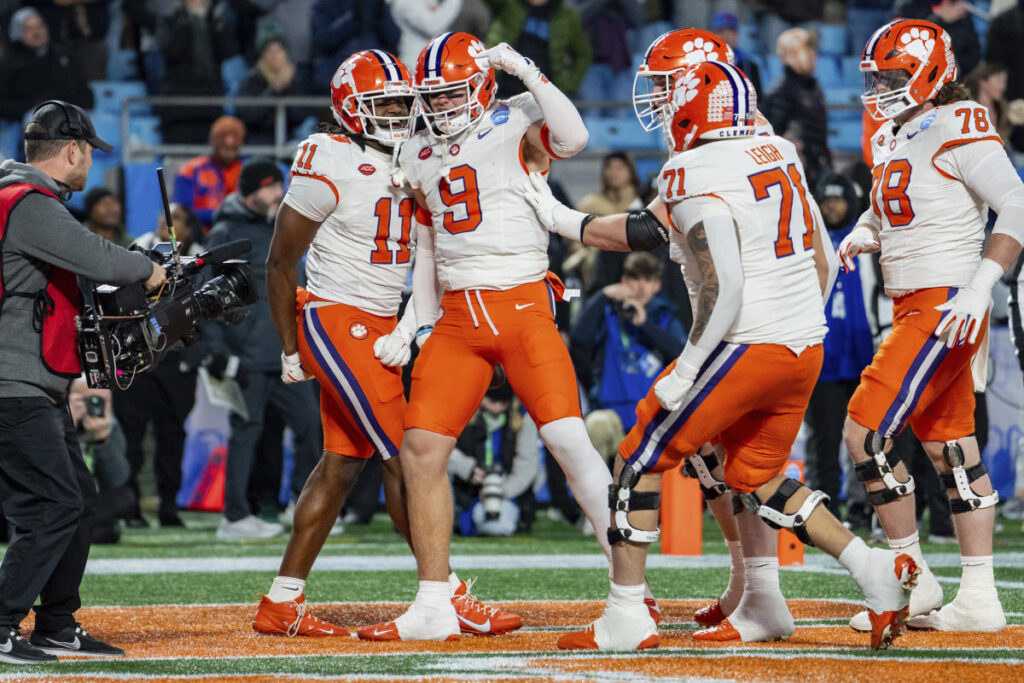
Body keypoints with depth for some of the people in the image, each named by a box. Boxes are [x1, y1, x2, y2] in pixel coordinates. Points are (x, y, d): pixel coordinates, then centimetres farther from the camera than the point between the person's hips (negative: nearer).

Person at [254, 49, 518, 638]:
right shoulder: (332, 165, -14)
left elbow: (427, 264, 15)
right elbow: (280, 264, -8)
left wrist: (406, 330, 1)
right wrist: (291, 351, -5)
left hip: (379, 327, 8)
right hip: (337, 320, -8)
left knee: (343, 463, 9)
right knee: (404, 459, -9)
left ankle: (283, 604, 14)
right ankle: (450, 595, -6)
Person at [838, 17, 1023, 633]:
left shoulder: (959, 129, -13)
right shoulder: (890, 140, 15)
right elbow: (881, 215, 29)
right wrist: (860, 238, 5)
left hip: (946, 307, -9)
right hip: (914, 309, 9)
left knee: (866, 431, -12)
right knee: (951, 447, 9)